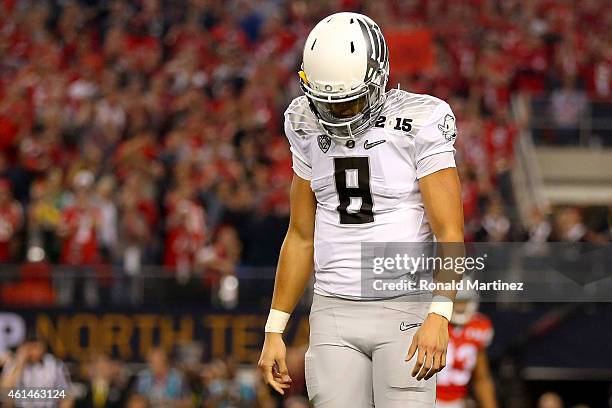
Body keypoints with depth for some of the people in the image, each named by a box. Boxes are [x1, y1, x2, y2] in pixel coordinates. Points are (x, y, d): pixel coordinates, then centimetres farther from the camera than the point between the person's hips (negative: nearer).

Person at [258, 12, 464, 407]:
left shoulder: (418, 123, -9)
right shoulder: (310, 129, 7)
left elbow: (449, 233, -12)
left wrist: (439, 316, -26)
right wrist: (274, 331, 12)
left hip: (405, 311, -4)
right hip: (335, 313, 4)